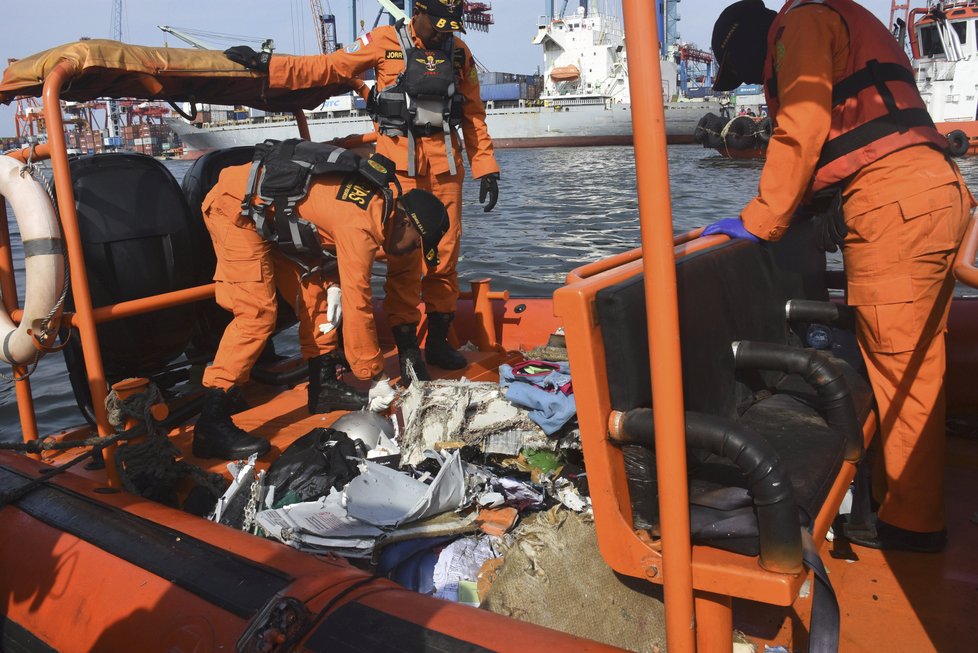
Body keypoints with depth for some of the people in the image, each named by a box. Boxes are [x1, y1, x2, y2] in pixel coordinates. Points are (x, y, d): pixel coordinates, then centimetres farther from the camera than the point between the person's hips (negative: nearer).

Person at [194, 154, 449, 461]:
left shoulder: (378, 201, 2)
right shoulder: (362, 228, -26)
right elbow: (357, 306, -25)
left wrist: (333, 284, 0)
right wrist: (378, 379, -16)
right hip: (237, 206, -10)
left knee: (316, 296, 9)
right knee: (257, 312, -19)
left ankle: (324, 388, 18)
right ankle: (211, 425, -17)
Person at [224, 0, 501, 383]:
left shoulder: (459, 53, 11)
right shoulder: (385, 42, 2)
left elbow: (474, 115, 14)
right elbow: (328, 67, 2)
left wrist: (486, 169, 9)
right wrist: (266, 64, -5)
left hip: (445, 161, 3)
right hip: (399, 160, -3)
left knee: (446, 251, 3)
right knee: (404, 254, -7)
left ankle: (437, 341, 16)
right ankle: (407, 350, 1)